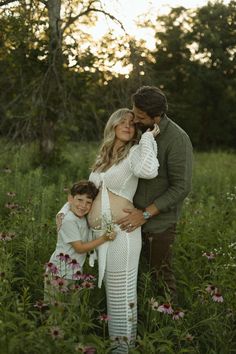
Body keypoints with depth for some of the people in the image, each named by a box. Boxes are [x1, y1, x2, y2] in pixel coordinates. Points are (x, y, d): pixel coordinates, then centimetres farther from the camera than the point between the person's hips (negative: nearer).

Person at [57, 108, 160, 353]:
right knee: (107, 285, 16)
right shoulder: (103, 156, 16)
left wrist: (148, 138, -16)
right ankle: (111, 333, 31)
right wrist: (67, 208, 13)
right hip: (97, 231, 7)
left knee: (121, 289, 2)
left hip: (121, 231, -7)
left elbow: (148, 171, -29)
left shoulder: (134, 152, -5)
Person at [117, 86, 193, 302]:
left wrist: (146, 214, -21)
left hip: (160, 221, -6)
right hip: (136, 216, 6)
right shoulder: (141, 131, 4)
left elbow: (182, 187, -19)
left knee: (160, 275, 6)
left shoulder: (177, 140, -17)